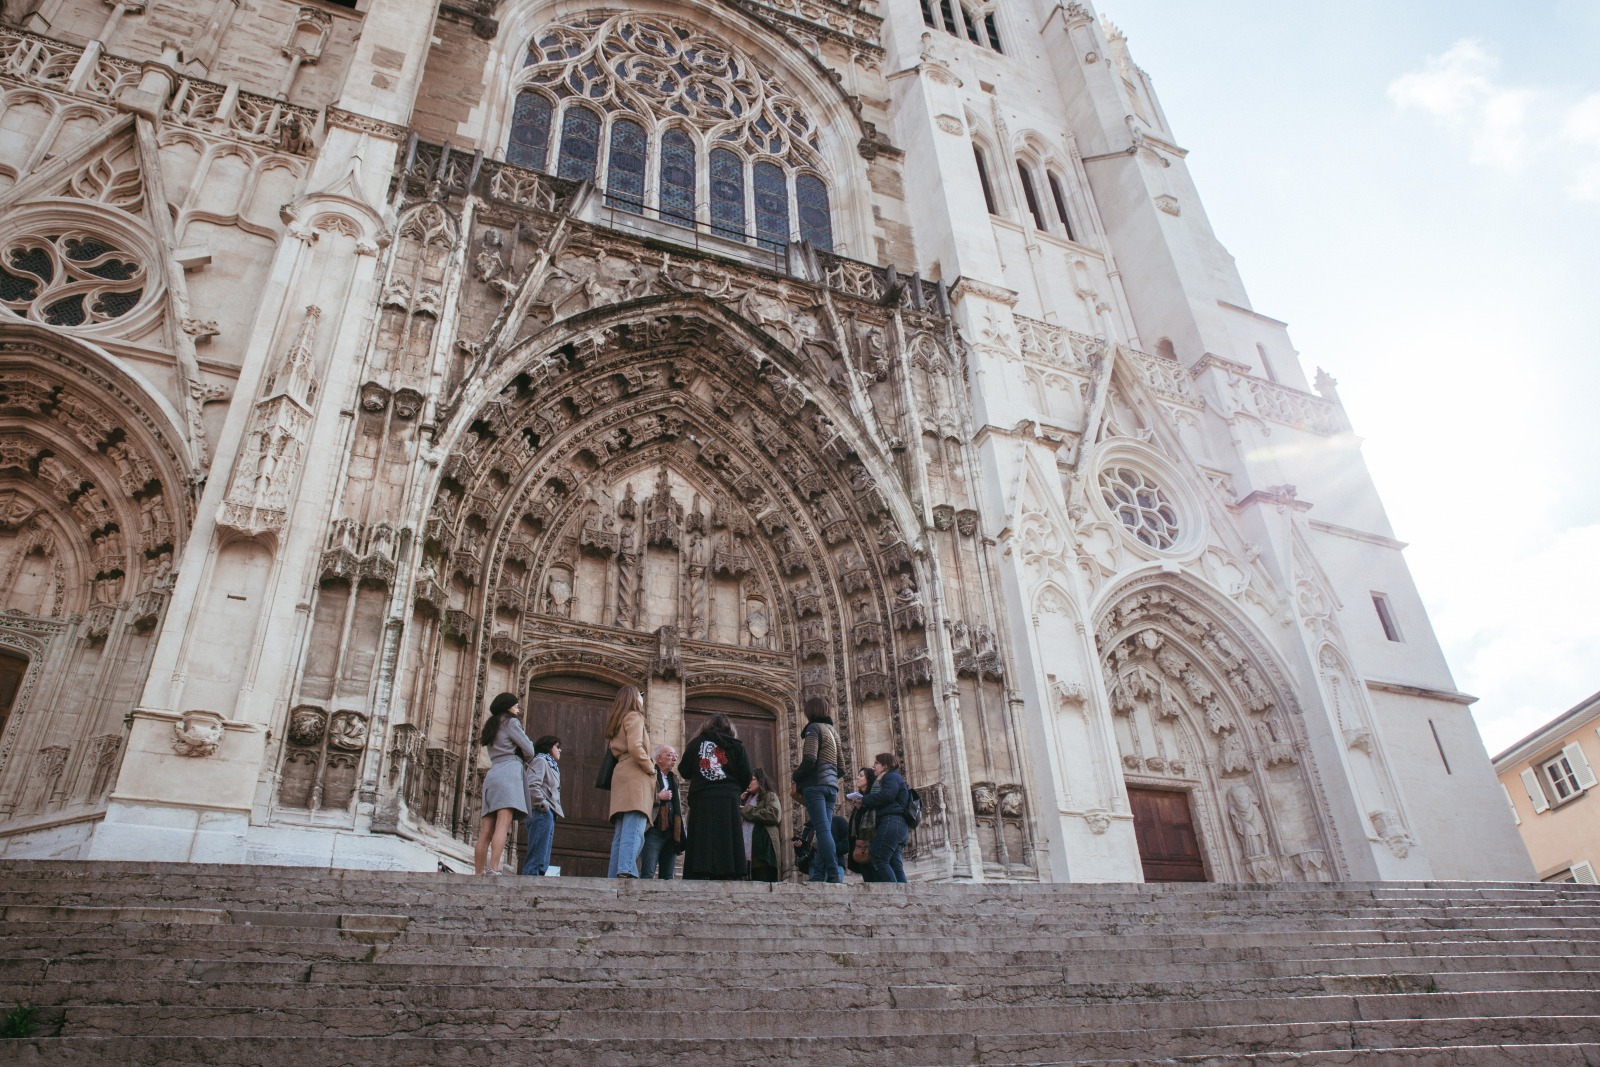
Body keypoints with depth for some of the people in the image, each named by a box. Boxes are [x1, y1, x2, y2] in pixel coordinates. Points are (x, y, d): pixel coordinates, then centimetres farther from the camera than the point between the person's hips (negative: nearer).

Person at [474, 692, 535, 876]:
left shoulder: (491, 725, 28)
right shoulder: (511, 722, 5)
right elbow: (529, 751, 1)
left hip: (492, 774, 8)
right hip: (509, 772, -8)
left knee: (486, 832, 1)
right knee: (503, 826, -18)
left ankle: (478, 874, -4)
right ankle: (493, 870, -30)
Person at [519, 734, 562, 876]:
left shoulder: (551, 766, 28)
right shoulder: (540, 761, -1)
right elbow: (532, 785, -17)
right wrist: (543, 805, -18)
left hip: (548, 815, 10)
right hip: (541, 813, -10)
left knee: (544, 862, 6)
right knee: (537, 859, -15)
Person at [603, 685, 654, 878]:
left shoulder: (619, 720, 27)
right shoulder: (634, 716, 0)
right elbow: (635, 747, -15)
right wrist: (651, 768, -5)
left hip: (621, 775, 9)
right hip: (635, 777, -9)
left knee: (621, 835, 6)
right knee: (634, 831, -20)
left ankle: (613, 877, 1)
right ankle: (626, 872, -34)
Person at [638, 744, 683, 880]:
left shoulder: (673, 778, 23)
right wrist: (658, 797, -14)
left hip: (671, 832, 7)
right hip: (653, 831, -7)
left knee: (667, 876, 4)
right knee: (648, 873, -14)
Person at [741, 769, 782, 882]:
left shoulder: (770, 796, 9)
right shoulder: (747, 799, 29)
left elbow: (773, 815, -11)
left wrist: (746, 810, -3)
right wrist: (740, 801, 11)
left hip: (763, 850, -6)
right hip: (747, 851, 6)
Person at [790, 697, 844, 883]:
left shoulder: (814, 728, -2)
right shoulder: (832, 730, 22)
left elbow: (810, 759, -15)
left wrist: (795, 776, -1)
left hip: (815, 785, -8)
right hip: (831, 785, 8)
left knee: (822, 829, -13)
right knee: (825, 829, 3)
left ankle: (834, 875, -21)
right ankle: (819, 875, -3)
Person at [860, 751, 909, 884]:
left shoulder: (891, 776, 2)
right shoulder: (896, 778, 31)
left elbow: (887, 795, -16)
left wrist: (864, 800, -7)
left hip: (891, 822, -10)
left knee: (879, 860, -14)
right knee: (894, 864, 3)